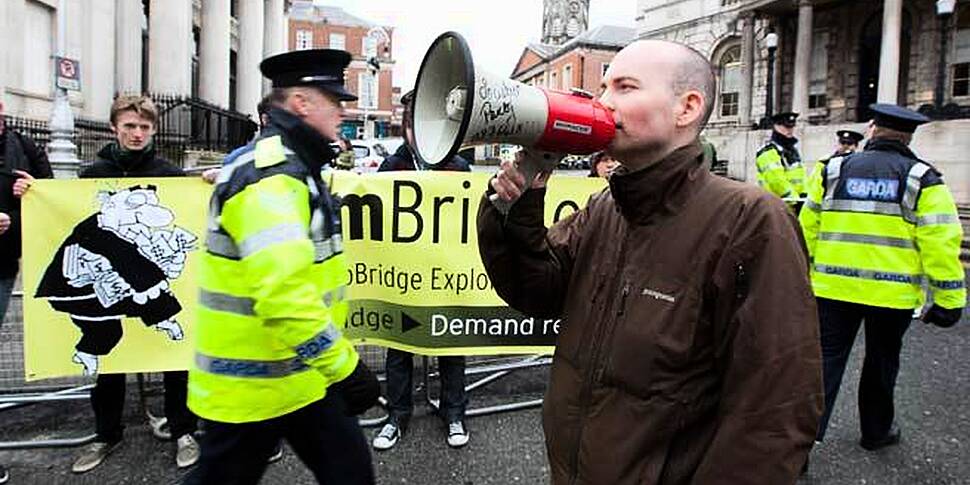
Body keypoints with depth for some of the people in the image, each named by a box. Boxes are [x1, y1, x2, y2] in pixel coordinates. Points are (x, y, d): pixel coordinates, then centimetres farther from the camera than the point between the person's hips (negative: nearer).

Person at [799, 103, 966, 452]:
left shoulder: (833, 170, 1)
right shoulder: (922, 179, -3)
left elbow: (808, 227, 5)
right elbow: (941, 242, -8)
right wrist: (949, 300, -2)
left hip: (834, 288, 1)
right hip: (892, 293, 0)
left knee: (827, 358, 7)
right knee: (881, 363, 18)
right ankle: (876, 431, 36)